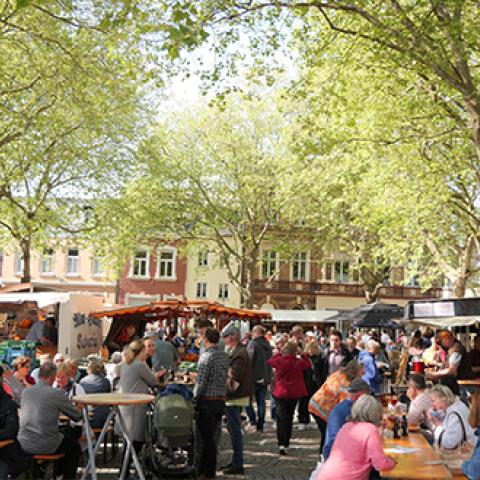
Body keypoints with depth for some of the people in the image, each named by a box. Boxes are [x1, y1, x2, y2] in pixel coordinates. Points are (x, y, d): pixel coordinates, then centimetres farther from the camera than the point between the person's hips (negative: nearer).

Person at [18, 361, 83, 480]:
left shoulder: (25, 391, 2)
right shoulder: (56, 393, -14)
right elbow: (77, 416, -6)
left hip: (23, 444, 6)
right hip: (44, 446, -6)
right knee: (75, 447, 22)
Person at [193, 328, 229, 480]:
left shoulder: (206, 356, -16)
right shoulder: (225, 356, 7)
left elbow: (201, 382, -17)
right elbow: (225, 377, 11)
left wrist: (195, 397, -6)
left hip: (207, 400, -7)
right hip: (221, 399, 7)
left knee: (207, 437, 1)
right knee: (211, 435, 15)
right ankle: (205, 467, 24)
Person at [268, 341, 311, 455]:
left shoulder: (279, 360, -13)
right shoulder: (299, 362, -11)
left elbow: (270, 361, 8)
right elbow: (308, 364, 9)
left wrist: (279, 353, 12)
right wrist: (302, 354, 7)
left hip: (280, 394, -1)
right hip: (294, 394, 1)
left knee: (281, 419, -2)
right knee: (289, 418, 15)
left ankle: (282, 443, -19)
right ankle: (286, 443, 21)